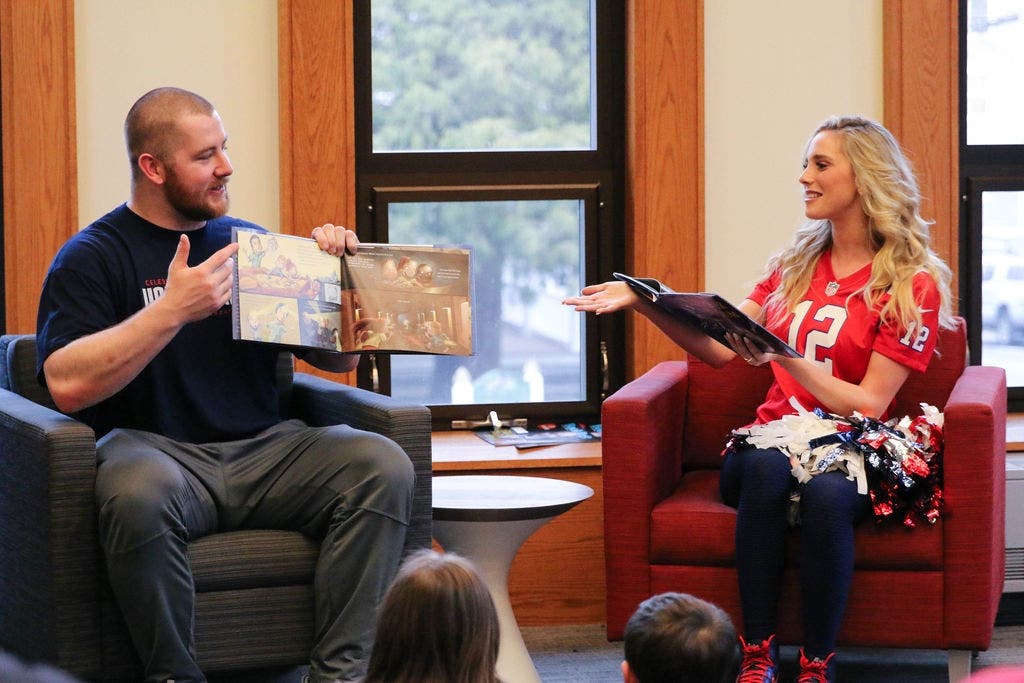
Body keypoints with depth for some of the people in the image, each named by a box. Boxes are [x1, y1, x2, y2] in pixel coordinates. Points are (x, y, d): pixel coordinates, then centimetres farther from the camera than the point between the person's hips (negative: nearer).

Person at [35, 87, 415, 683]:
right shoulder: (90, 258, 5)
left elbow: (338, 359, 24)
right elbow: (67, 384, -12)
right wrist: (172, 310, -19)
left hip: (264, 451, 4)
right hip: (158, 450, -4)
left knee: (383, 464, -22)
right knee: (137, 493, -39)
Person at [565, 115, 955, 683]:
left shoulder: (913, 284, 0)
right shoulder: (795, 264, 18)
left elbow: (868, 405, -7)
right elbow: (719, 348, 7)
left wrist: (786, 357, -19)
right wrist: (642, 301, -5)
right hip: (772, 441, 3)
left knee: (826, 491, -38)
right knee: (766, 465, -34)